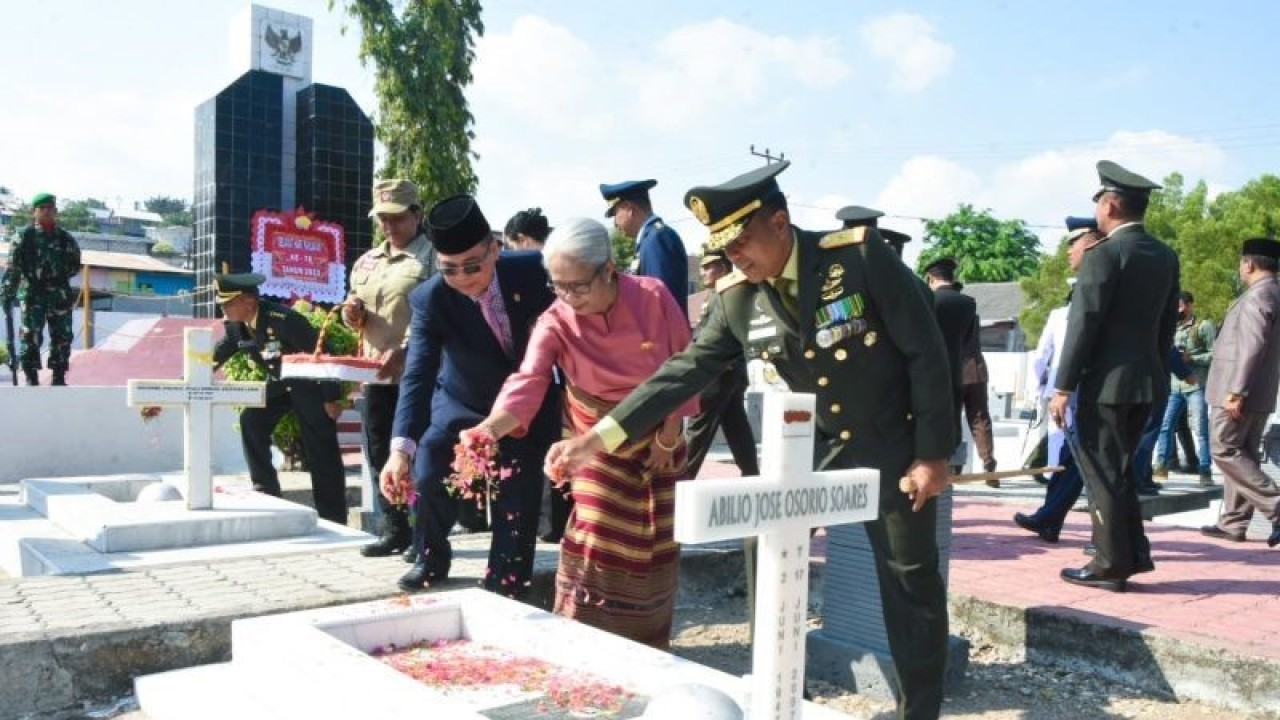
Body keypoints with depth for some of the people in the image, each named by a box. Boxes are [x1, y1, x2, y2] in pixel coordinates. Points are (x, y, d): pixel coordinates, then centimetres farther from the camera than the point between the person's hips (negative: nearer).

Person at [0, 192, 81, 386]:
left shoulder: (65, 238, 9)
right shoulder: (25, 236, 0)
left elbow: (76, 264, 18)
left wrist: (62, 273, 0)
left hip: (60, 294, 3)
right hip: (34, 293, -3)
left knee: (62, 337, 5)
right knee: (31, 337, -5)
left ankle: (59, 379, 15)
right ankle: (31, 379, 2)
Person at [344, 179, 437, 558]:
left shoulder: (432, 256, -5)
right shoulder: (366, 262, 17)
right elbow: (354, 314, 25)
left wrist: (403, 351, -24)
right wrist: (352, 312, 1)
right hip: (376, 374, 7)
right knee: (381, 455, 10)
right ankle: (395, 529, 22)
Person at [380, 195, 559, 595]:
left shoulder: (531, 270, -22)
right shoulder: (429, 299, -26)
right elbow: (417, 376, -34)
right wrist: (401, 448, -47)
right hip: (462, 404, 0)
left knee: (518, 492, 0)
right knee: (427, 475, -13)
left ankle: (503, 582, 19)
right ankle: (432, 557, 16)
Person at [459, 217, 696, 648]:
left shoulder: (653, 297, -22)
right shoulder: (555, 323, -23)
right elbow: (527, 382, -37)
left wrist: (670, 434, -8)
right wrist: (488, 429, -57)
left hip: (659, 437, 1)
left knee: (654, 545, 8)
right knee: (596, 542, -10)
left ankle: (648, 643, 27)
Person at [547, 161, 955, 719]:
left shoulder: (861, 255, -22)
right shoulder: (735, 297, -10)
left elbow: (927, 352, -17)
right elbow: (686, 371, -9)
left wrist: (932, 454, -15)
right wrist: (600, 437, -17)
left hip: (894, 447, -4)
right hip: (815, 447, 4)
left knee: (911, 584, 7)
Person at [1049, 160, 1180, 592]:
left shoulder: (1105, 254, -13)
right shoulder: (1166, 256, 11)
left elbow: (1084, 324, -16)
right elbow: (1167, 326, 14)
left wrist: (1063, 387, -13)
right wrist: (1157, 372, 20)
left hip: (1107, 381, -8)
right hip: (1147, 380, 8)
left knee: (1103, 473, 2)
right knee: (1119, 469, 19)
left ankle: (1111, 566, 8)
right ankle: (1134, 553, 22)